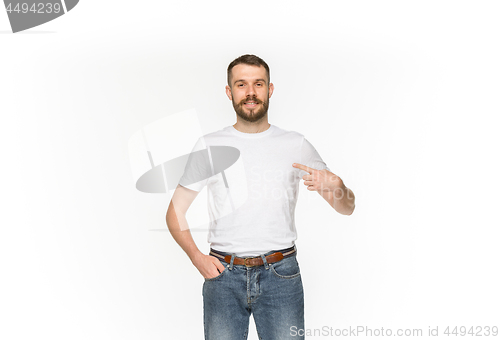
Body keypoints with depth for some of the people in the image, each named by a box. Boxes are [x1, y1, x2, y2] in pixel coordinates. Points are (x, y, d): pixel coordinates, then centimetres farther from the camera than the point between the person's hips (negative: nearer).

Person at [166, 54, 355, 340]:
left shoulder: (296, 145, 4)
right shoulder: (209, 146, 4)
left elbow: (347, 208, 6)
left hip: (280, 276, 0)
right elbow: (176, 211, 9)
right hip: (223, 274, 0)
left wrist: (333, 185, -16)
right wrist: (196, 257, -6)